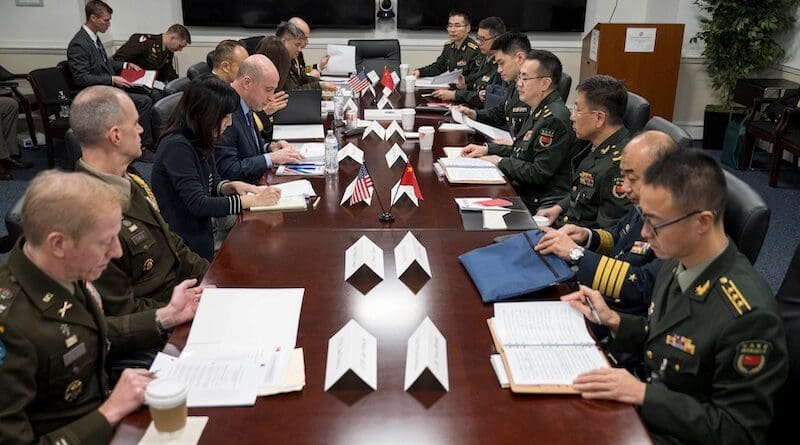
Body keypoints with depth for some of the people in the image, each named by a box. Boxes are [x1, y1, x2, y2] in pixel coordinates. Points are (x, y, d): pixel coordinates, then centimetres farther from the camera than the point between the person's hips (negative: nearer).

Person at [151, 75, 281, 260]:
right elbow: (198, 204, -24)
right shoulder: (177, 147, -20)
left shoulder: (200, 142, 6)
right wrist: (252, 200, -21)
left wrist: (231, 186, -6)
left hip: (202, 234, 8)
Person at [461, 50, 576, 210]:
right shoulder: (538, 111, 12)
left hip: (537, 203, -9)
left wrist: (500, 162, -11)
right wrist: (487, 148, 9)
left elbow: (539, 174, -22)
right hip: (520, 190, 9)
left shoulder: (554, 119, -20)